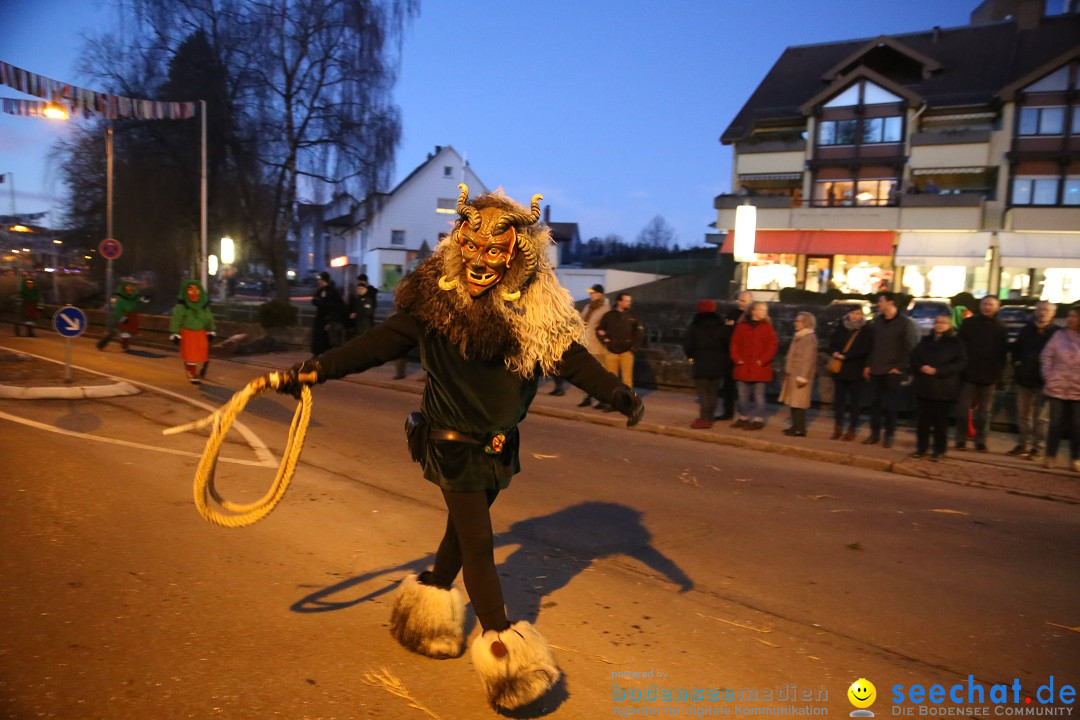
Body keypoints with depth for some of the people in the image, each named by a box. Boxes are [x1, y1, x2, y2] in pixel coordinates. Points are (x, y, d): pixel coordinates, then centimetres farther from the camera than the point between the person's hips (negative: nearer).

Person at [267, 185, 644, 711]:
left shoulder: (535, 308, -8)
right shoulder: (436, 299, -15)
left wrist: (617, 394, -24)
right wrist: (314, 370, -17)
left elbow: (570, 357, -11)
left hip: (501, 444, 4)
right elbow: (380, 343, -12)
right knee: (479, 545, 0)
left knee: (463, 531, 22)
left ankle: (430, 600, 48)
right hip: (454, 444, -4)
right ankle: (502, 650, 13)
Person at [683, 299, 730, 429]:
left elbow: (687, 344, -6)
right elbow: (728, 343, 1)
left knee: (703, 392, -1)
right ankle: (709, 417, 15)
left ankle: (704, 419, -7)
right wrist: (722, 358, 14)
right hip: (717, 364, 3)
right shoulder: (721, 326, 1)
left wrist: (691, 356, 10)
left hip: (700, 363, -3)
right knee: (712, 392, 11)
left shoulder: (695, 326, -7)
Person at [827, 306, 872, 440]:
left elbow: (864, 350, -12)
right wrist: (834, 353, -14)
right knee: (838, 398, 9)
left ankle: (852, 429, 10)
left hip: (856, 371, -3)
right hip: (839, 369, 3)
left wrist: (845, 356, -17)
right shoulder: (840, 327, 7)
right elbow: (832, 344, 8)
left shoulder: (866, 330, -4)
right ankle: (838, 427, 18)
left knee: (855, 400, 3)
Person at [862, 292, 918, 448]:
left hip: (892, 371, -4)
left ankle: (889, 435, 11)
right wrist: (868, 365, 8)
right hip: (875, 370, 5)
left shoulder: (905, 323, -5)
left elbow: (909, 348, -6)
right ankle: (874, 434, 14)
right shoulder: (877, 321, 10)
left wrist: (900, 367, -11)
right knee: (874, 403, 6)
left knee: (890, 405, 1)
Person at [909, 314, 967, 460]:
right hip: (924, 386, 4)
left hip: (944, 388, -4)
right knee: (923, 419, 5)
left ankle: (940, 450, 12)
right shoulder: (925, 341, 15)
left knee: (940, 420, 1)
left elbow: (960, 363, -8)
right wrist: (920, 367, -11)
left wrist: (937, 370, -17)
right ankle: (921, 448, 14)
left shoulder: (956, 342, 1)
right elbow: (914, 358, 11)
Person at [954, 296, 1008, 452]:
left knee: (984, 410, 7)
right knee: (963, 408, 1)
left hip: (989, 376, 1)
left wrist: (998, 371, -5)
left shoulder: (1001, 328, 7)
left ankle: (980, 440, 14)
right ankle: (961, 439, 8)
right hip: (968, 373, -1)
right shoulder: (968, 323, 3)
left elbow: (1003, 353, 4)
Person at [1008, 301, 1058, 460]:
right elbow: (1015, 348, 18)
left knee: (1040, 417, -1)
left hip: (1043, 381, -5)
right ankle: (1023, 445, 22)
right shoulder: (1026, 330, 7)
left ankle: (1037, 448, 6)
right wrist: (1016, 363, 6)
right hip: (1024, 379, 5)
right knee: (1023, 414, 11)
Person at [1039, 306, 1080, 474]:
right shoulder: (1059, 335, 1)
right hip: (1058, 388, 0)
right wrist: (1048, 376, -6)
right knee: (1056, 423, 5)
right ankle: (1051, 456, 15)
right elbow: (1046, 356, 3)